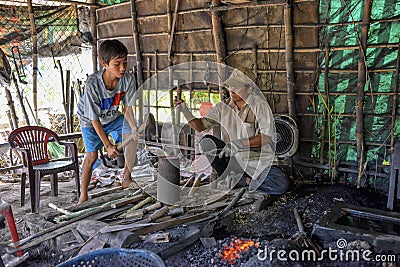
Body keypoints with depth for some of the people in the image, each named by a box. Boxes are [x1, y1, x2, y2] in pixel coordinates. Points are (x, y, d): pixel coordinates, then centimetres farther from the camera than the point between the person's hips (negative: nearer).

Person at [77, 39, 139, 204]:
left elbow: (127, 107, -13)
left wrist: (133, 127, -32)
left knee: (132, 137, -17)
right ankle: (83, 194, 7)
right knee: (92, 155, -10)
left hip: (113, 116, 4)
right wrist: (108, 145, -25)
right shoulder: (92, 84, -35)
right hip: (90, 120, -3)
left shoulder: (128, 79, -26)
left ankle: (126, 179, 0)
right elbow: (94, 119, -27)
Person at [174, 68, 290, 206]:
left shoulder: (259, 104, -11)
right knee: (207, 141, -20)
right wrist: (184, 110, -15)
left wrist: (239, 143, -32)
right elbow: (200, 126, 1)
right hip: (232, 158, 3)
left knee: (283, 184, -25)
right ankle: (228, 177, -7)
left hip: (256, 160, -2)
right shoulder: (223, 106, 1)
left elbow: (266, 137, -20)